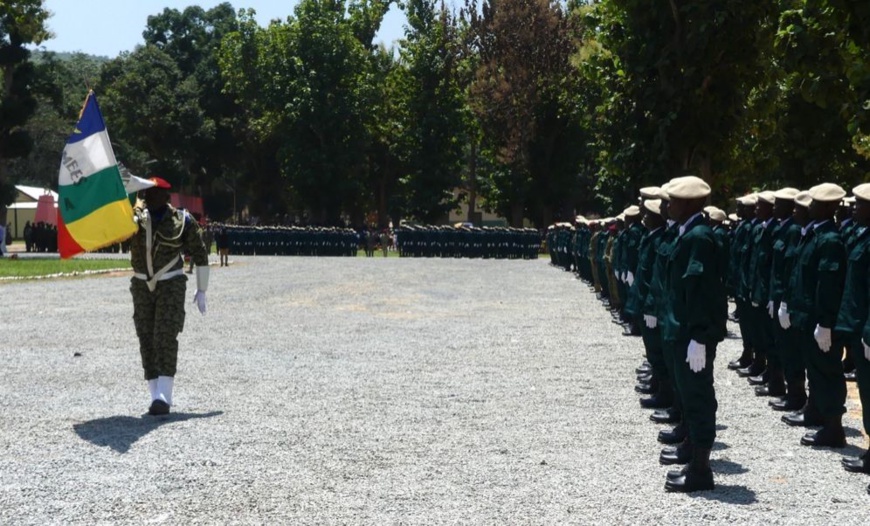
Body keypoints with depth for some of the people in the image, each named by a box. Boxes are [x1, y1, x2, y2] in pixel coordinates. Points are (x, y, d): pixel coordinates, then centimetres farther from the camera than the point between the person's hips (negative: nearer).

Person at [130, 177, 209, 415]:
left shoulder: (182, 221, -4)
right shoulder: (136, 215, 2)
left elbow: (200, 254, 3)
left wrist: (201, 290, 4)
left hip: (171, 284, -4)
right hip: (142, 285, 4)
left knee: (165, 337, -14)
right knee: (146, 339, 3)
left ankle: (164, 396, -19)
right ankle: (156, 394, 10)